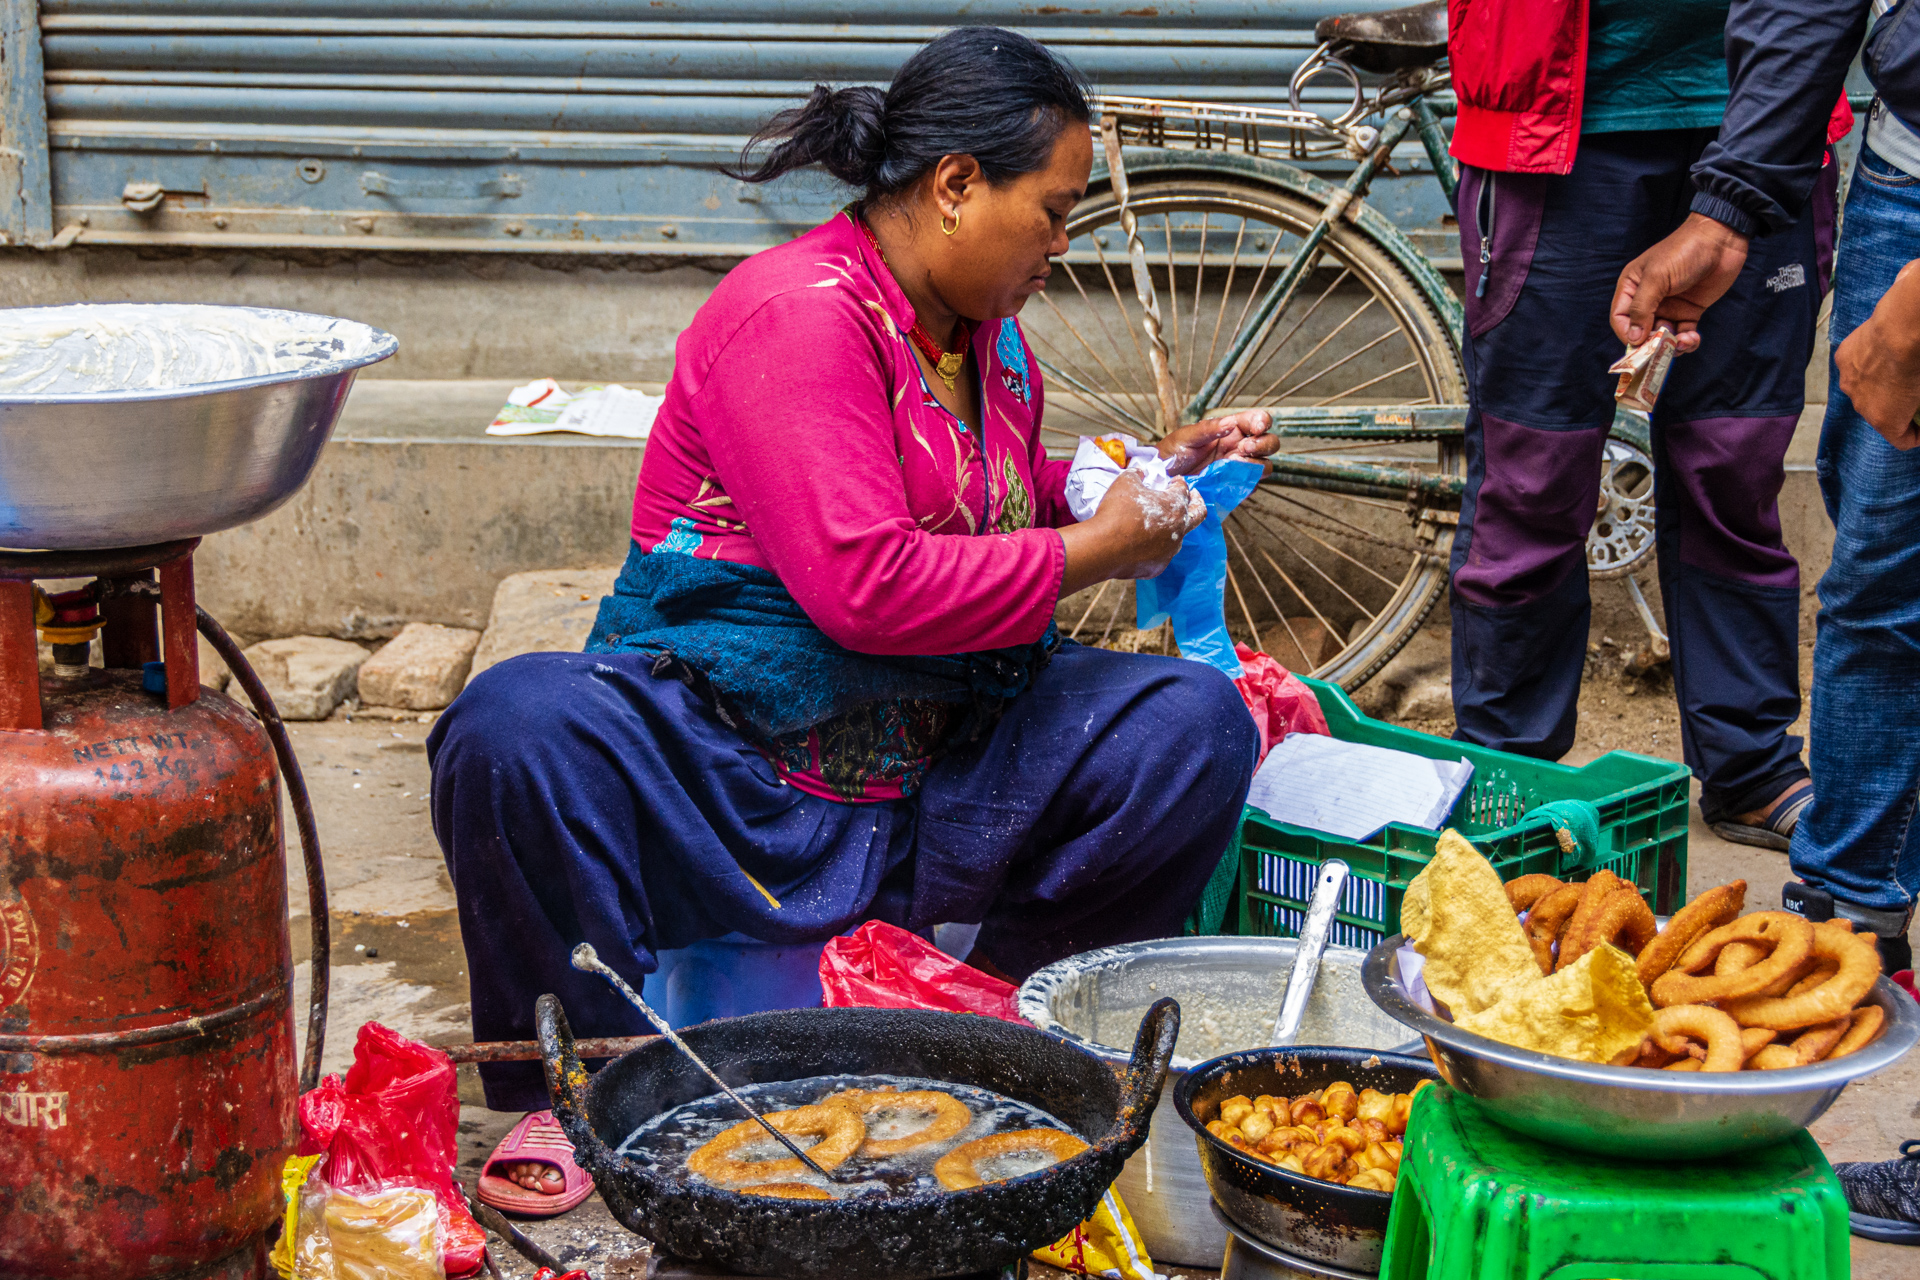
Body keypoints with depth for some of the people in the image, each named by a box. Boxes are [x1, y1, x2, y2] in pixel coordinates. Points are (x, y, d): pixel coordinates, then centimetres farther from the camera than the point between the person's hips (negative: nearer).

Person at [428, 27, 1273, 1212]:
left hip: (932, 780, 7)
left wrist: (1154, 472, 18)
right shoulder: (801, 312, -16)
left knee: (1197, 719, -14)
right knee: (516, 727, -37)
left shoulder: (987, 333, 12)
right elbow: (865, 589, -24)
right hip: (720, 758, -7)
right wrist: (1087, 555, -15)